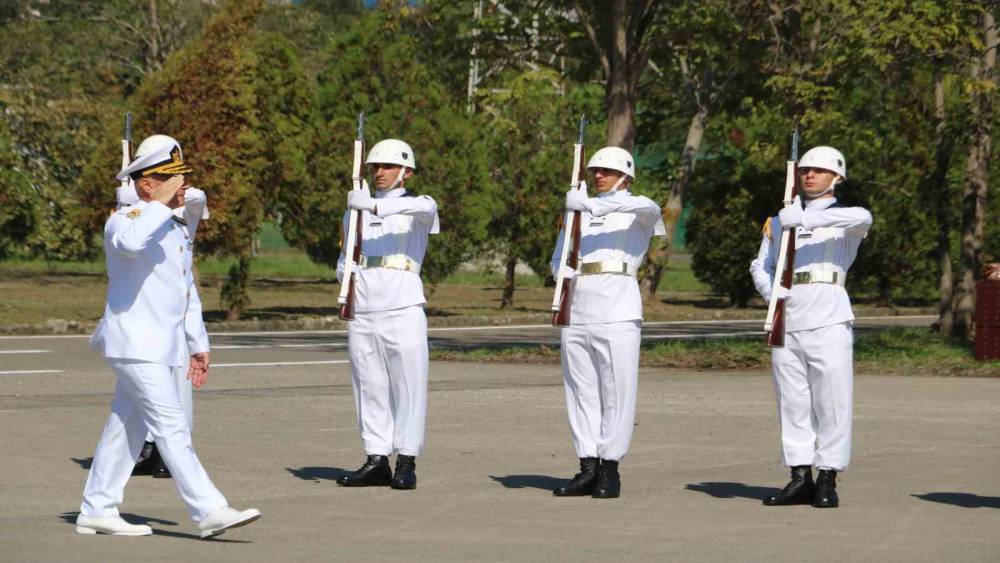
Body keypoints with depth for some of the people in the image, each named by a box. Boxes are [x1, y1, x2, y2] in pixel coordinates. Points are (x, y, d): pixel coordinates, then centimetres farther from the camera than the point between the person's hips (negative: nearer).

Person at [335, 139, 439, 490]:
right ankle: (377, 459, 7)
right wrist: (345, 274, 3)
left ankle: (406, 462, -5)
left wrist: (374, 206, -31)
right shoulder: (356, 210, 21)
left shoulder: (417, 205, 7)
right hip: (363, 306, 5)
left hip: (402, 305, -5)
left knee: (408, 382, -7)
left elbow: (425, 207, -19)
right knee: (368, 383, 3)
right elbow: (345, 259, 28)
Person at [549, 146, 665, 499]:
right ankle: (588, 468, 8)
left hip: (616, 308, -5)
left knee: (616, 390, -7)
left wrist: (594, 204, -25)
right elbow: (559, 260, 26)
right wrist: (563, 273, 1)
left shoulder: (635, 214, 6)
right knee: (582, 390, 4)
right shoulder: (580, 212, 22)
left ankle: (610, 469, -3)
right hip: (578, 307, 5)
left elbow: (649, 207, -19)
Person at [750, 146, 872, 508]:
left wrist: (807, 219, -26)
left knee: (831, 401, -7)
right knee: (792, 403, 4)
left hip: (828, 320, -4)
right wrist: (769, 290, -5)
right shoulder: (779, 222, 21)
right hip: (787, 320, 4)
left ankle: (827, 481, -4)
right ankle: (800, 478, 9)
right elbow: (761, 265, 18)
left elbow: (863, 218, -17)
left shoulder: (844, 218, 7)